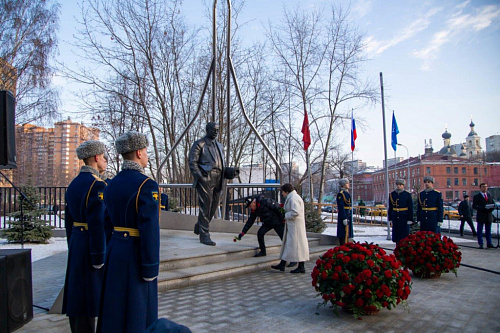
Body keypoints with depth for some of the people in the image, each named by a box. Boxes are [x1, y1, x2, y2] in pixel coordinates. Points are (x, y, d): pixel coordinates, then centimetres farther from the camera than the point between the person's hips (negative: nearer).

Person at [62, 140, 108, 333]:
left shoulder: (73, 184, 11)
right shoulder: (97, 185, -17)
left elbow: (68, 221, 15)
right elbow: (97, 224, -22)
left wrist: (72, 247, 21)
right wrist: (99, 257, -18)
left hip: (76, 245, 9)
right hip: (91, 248, -9)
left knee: (77, 294, 17)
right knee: (88, 296, -1)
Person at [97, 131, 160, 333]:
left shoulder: (112, 184, 8)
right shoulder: (147, 185, -17)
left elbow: (108, 222, 13)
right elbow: (149, 229, -22)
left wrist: (110, 252, 20)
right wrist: (151, 269, -16)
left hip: (115, 251, 8)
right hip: (136, 256, -8)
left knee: (115, 306, 18)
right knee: (136, 310, 4)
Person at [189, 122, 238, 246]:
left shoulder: (219, 145, 22)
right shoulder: (199, 144, 0)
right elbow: (192, 163, -5)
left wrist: (231, 171, 7)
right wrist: (200, 177, -17)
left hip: (217, 180, 7)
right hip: (206, 180, -7)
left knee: (213, 207, 11)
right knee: (205, 207, -7)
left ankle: (199, 227, 30)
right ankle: (204, 235, -1)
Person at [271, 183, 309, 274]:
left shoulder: (293, 198, -18)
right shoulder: (291, 198, 16)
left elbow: (295, 212, -26)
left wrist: (286, 216, -13)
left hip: (295, 225, -11)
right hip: (291, 225, 11)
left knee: (296, 244, -5)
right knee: (287, 244, 12)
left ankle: (301, 267, 3)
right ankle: (282, 264, 18)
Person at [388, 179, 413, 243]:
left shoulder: (407, 194, -2)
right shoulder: (392, 194, 6)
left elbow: (411, 208, -3)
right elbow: (390, 207, 9)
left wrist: (410, 219, -9)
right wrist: (390, 218, 6)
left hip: (404, 217, -3)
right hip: (395, 218, 3)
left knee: (405, 234, 0)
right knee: (396, 233, 5)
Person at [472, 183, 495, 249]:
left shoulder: (490, 196, 15)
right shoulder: (476, 196, 0)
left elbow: (493, 204, 16)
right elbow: (474, 206, -7)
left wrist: (492, 208, -7)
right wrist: (482, 208, -21)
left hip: (489, 216, 4)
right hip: (481, 216, -4)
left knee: (488, 231, 9)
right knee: (479, 231, -1)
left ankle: (489, 243, 15)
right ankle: (480, 244, 3)